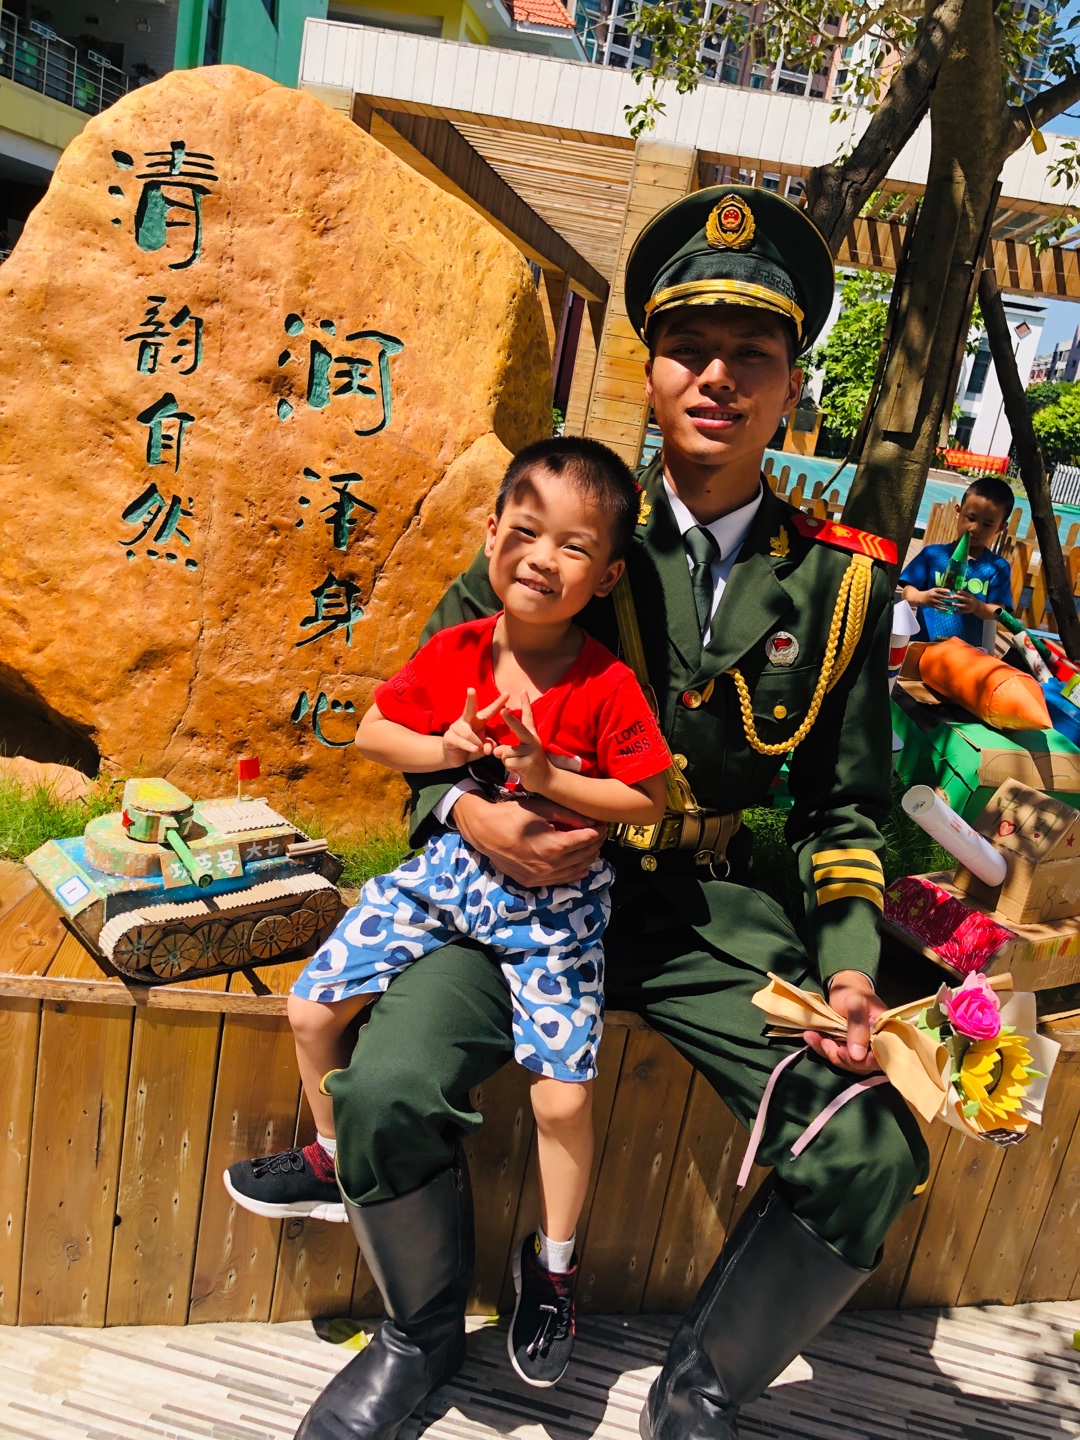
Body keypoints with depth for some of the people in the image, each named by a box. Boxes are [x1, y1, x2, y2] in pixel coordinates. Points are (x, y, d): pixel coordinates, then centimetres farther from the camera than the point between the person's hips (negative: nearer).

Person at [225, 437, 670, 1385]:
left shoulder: (609, 688, -15)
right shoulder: (455, 653, -5)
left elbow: (647, 803, -12)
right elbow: (373, 733, 5)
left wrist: (548, 777, -24)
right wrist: (443, 749, -14)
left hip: (553, 896, -4)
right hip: (449, 866, 4)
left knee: (562, 1095, -6)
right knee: (312, 1006, 2)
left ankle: (551, 1264, 26)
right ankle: (337, 1162, 32)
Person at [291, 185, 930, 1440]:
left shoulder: (839, 583, 2)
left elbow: (844, 808, 9)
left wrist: (850, 965, -7)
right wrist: (469, 814, -13)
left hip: (712, 910, 2)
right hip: (528, 880, -1)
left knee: (872, 1153, -16)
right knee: (385, 1096, -23)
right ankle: (424, 1335, 15)